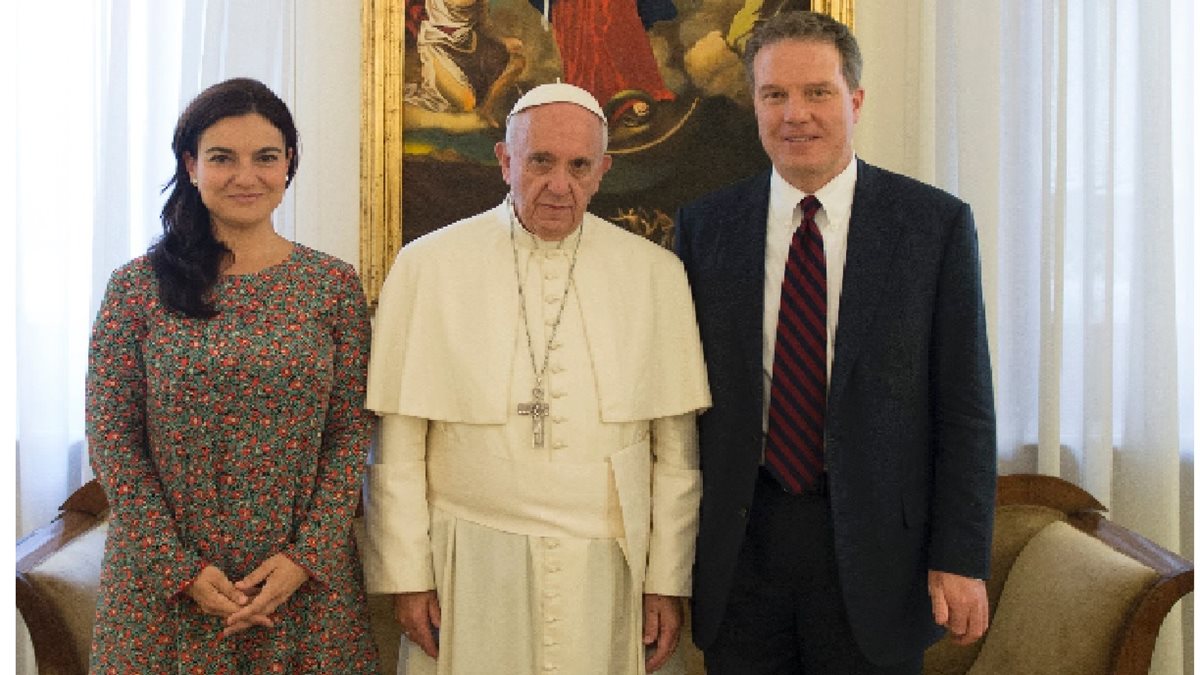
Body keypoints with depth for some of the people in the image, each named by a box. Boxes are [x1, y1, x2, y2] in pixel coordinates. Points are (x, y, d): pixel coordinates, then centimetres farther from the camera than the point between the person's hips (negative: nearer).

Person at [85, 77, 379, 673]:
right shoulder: (138, 286, -3)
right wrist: (180, 568, -10)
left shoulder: (334, 285, 0)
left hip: (307, 575, 1)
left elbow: (351, 433, -1)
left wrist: (305, 557, -10)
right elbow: (112, 439, -4)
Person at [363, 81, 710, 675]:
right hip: (471, 567, -1)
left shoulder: (656, 274, 3)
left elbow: (675, 452, 4)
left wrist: (667, 583, 2)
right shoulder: (426, 266, -1)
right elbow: (397, 450, 0)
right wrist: (406, 576, -2)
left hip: (610, 566, 1)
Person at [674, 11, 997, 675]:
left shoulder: (937, 223, -3)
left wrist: (959, 558, -7)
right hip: (739, 545, 2)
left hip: (876, 547, -1)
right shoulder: (705, 226, 2)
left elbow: (965, 407, -3)